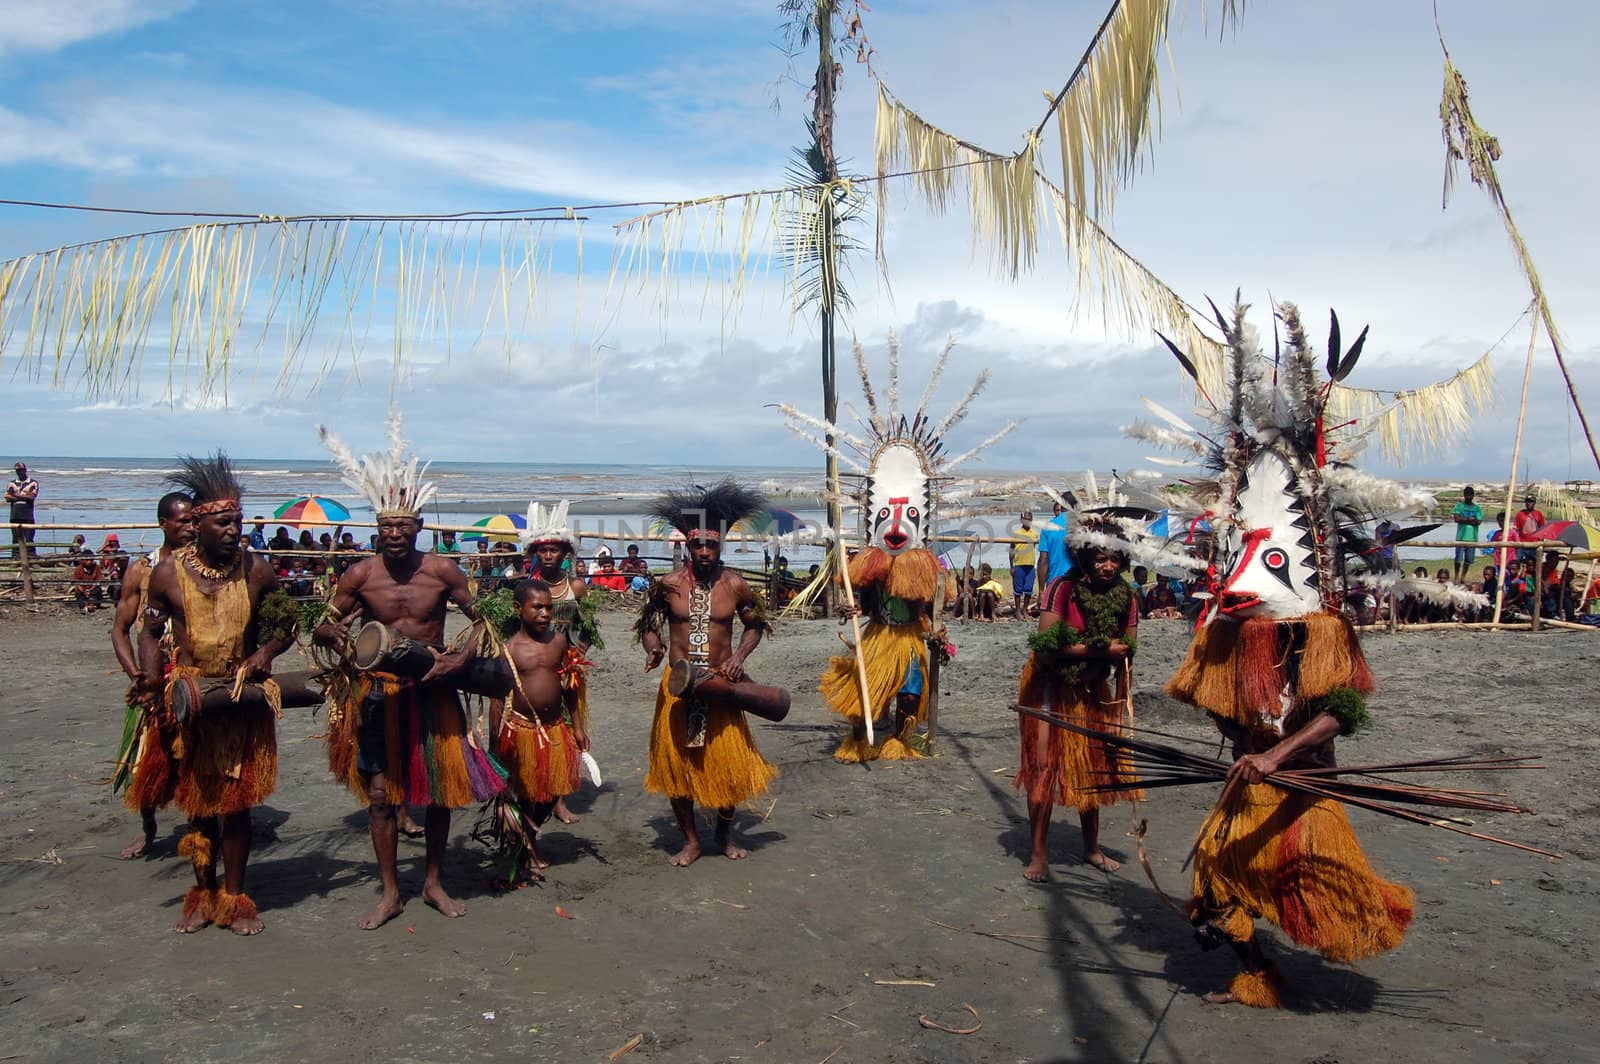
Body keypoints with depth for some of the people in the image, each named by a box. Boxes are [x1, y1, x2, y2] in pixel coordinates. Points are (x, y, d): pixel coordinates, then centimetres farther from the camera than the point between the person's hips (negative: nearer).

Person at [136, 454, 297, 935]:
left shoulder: (256, 570, -4)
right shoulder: (169, 572, -5)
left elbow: (286, 627, 5)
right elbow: (150, 631, 4)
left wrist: (261, 656, -14)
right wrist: (152, 680, -13)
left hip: (243, 701, 0)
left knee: (235, 802, 5)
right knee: (199, 802, 10)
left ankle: (233, 896, 20)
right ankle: (203, 892, 28)